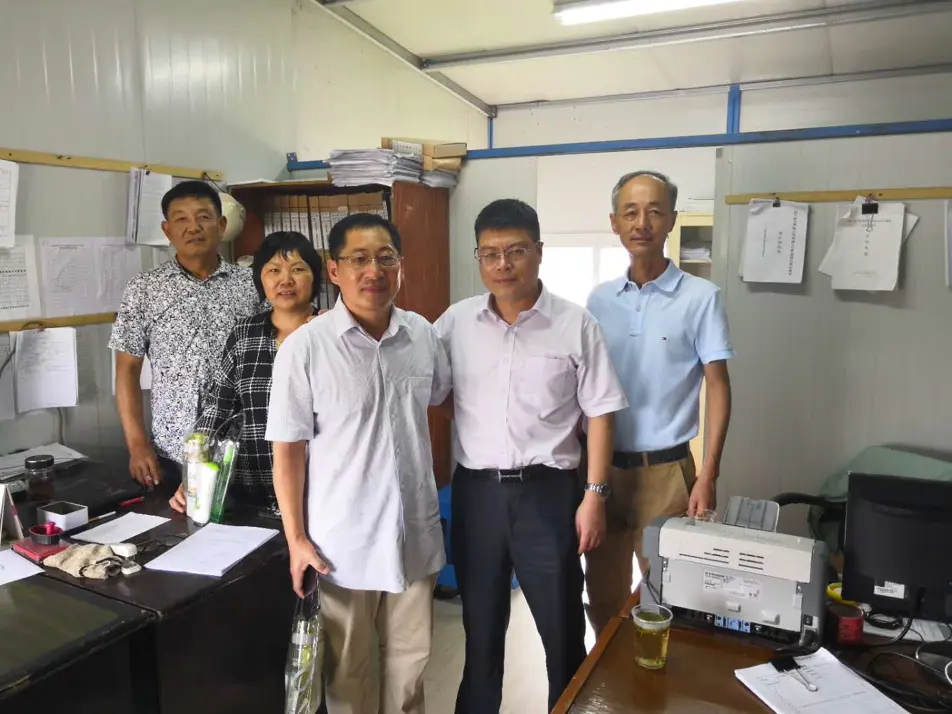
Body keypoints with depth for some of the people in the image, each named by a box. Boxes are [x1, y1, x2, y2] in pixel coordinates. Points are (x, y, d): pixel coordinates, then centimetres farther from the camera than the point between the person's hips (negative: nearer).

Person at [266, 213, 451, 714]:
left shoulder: (423, 335, -2)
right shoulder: (304, 348, -15)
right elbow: (288, 451, -10)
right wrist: (296, 539, -10)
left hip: (415, 532, 4)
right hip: (342, 541, -3)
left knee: (410, 662, 21)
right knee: (348, 672, 18)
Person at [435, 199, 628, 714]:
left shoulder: (575, 324, -6)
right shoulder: (455, 322, 1)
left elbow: (599, 413, -3)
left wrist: (594, 495, -7)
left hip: (548, 491, -2)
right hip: (475, 491, 2)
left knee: (563, 628, 12)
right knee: (480, 624, 19)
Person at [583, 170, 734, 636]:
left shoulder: (701, 298, -6)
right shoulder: (599, 299, 5)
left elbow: (718, 388, -5)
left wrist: (708, 475, -11)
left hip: (665, 470, -3)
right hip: (602, 467, 4)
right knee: (603, 597, 15)